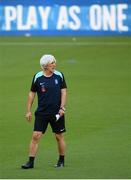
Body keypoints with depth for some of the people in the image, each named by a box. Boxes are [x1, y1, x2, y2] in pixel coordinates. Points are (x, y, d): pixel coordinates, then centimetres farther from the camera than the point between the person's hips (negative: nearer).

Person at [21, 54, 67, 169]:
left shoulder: (59, 75, -1)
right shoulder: (37, 77, -3)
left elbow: (63, 92, 2)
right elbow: (32, 94, 4)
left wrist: (62, 108, -8)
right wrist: (29, 111, 3)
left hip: (57, 112, 1)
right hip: (42, 112, 0)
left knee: (59, 137, 7)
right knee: (35, 136, -7)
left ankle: (61, 161, 23)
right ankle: (31, 162, -1)